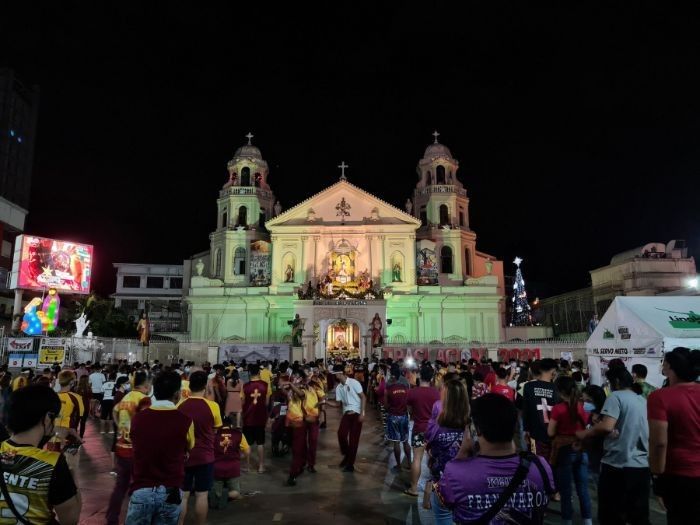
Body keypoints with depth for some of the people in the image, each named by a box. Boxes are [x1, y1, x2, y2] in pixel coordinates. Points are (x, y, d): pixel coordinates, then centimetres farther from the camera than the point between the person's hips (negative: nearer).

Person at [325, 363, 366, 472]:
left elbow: (363, 397, -11)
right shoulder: (338, 387, 7)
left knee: (353, 438, -2)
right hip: (346, 413, 5)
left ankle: (350, 464, 10)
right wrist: (325, 401, -6)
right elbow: (338, 404, 10)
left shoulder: (353, 383, -12)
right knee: (341, 434, -10)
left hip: (356, 413, -5)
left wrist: (362, 413, -16)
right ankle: (346, 455, 17)